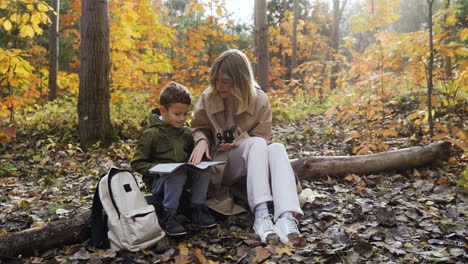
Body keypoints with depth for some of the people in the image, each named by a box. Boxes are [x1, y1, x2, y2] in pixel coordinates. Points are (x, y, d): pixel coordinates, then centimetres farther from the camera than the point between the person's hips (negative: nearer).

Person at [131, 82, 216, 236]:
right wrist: (156, 168, -23)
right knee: (178, 173, -36)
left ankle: (197, 209, -7)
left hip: (184, 173, 5)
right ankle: (169, 216, -22)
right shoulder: (152, 134, -9)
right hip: (158, 181, -5)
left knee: (205, 169, -20)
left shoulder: (186, 133, 8)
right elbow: (137, 163, -7)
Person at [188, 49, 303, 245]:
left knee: (277, 148, -33)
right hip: (221, 164, -1)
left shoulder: (260, 100, -2)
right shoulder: (207, 98, 0)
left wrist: (238, 143, -17)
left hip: (253, 162, 2)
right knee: (256, 144, -34)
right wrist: (201, 140, -12)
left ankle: (286, 216, -51)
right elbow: (199, 128, 12)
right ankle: (260, 213, -50)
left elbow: (261, 136, 2)